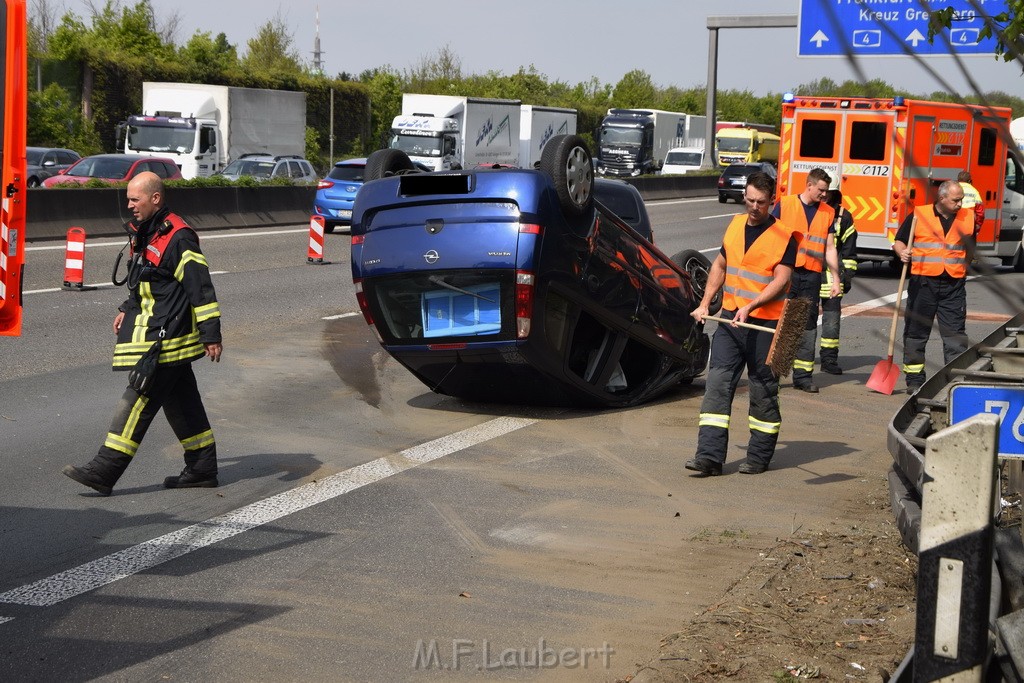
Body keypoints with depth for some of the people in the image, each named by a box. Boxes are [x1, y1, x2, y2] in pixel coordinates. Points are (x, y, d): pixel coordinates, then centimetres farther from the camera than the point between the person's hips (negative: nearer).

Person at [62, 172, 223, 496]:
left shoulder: (178, 238, -16)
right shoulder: (145, 234, 14)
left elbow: (201, 287, -18)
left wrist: (211, 335, -19)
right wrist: (128, 310, 18)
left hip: (164, 338, -10)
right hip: (150, 331, 10)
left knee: (138, 400, -9)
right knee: (181, 402, 13)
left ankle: (104, 471, -9)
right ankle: (202, 469, 20)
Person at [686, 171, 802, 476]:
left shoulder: (784, 236, -6)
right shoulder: (735, 225, 12)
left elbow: (780, 281, -15)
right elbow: (720, 266, 23)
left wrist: (749, 307, -27)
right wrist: (704, 304, 14)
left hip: (765, 324, -5)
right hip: (730, 319, 5)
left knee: (763, 391, 5)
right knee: (717, 385, -5)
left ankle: (759, 457, 17)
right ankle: (710, 456, -7)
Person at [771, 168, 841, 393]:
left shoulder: (828, 213, 11)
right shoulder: (785, 204, 2)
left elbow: (830, 248, 13)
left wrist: (835, 278, 8)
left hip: (811, 275, 3)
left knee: (808, 325, 3)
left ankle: (803, 374, 7)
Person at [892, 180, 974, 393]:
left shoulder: (967, 218, 7)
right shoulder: (918, 215, -1)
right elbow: (899, 240, 4)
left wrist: (962, 268, 10)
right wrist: (902, 252, -16)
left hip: (954, 285, 1)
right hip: (923, 282, -1)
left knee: (955, 334, -2)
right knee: (916, 333, 6)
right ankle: (914, 380, 15)